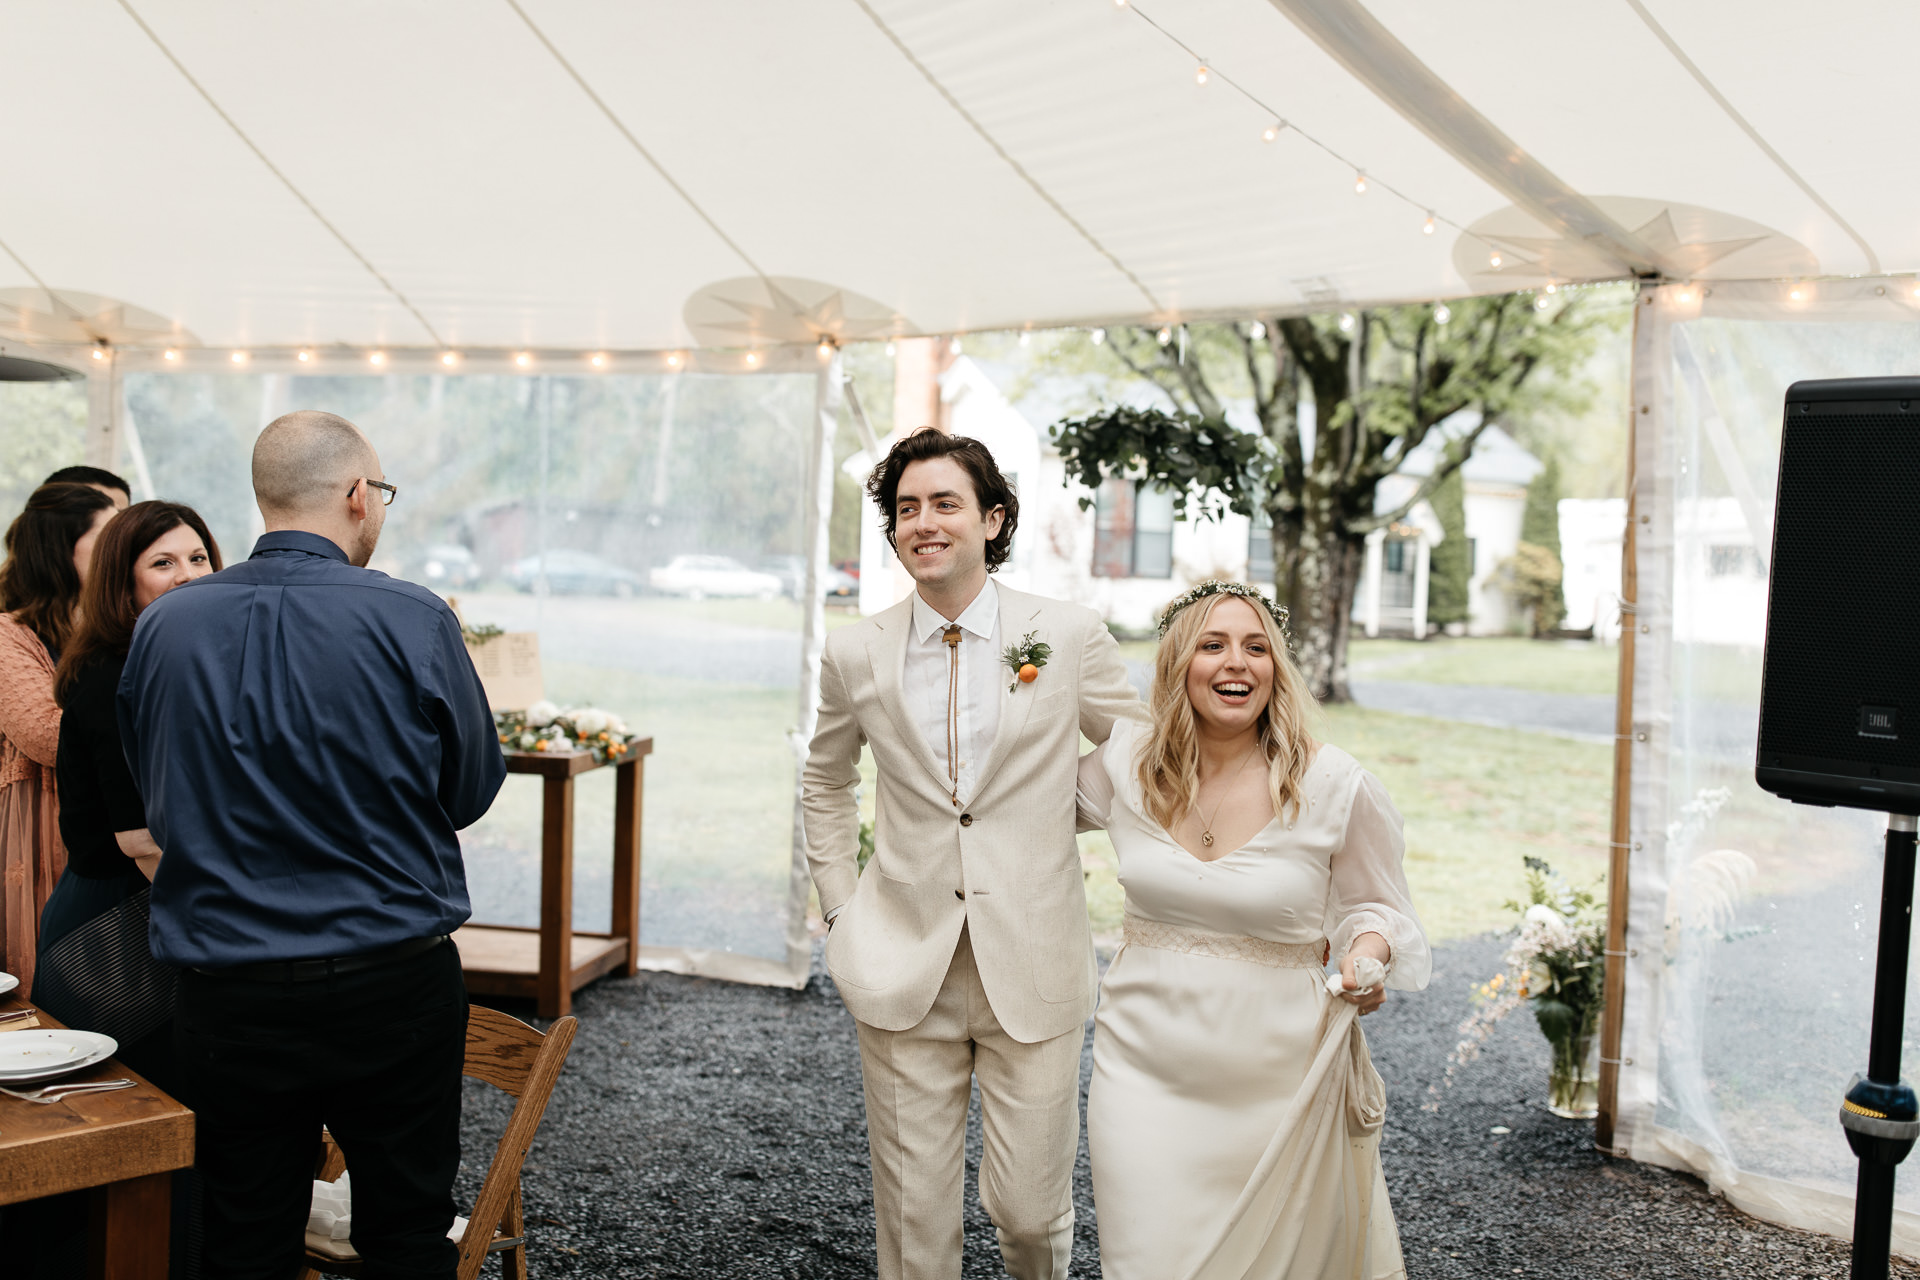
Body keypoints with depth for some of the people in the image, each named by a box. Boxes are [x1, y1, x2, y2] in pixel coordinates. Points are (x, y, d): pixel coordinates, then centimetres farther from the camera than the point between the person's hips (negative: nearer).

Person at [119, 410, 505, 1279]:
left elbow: (156, 801, 9)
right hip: (394, 984, -2)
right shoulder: (413, 620, -13)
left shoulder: (162, 626, -3)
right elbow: (474, 789, -3)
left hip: (226, 999, 3)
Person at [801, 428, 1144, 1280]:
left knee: (1028, 1207, 8)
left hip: (1034, 969, -1)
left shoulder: (1072, 638, -4)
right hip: (904, 969, 1)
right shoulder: (856, 653, 1)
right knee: (913, 1211, 9)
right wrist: (842, 907, 10)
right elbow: (824, 786, 17)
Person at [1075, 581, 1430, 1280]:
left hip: (1278, 1078, -1)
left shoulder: (1337, 786, -10)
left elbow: (1375, 904, 4)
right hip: (1145, 1064, 1)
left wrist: (1368, 952, -15)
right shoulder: (1124, 764, -3)